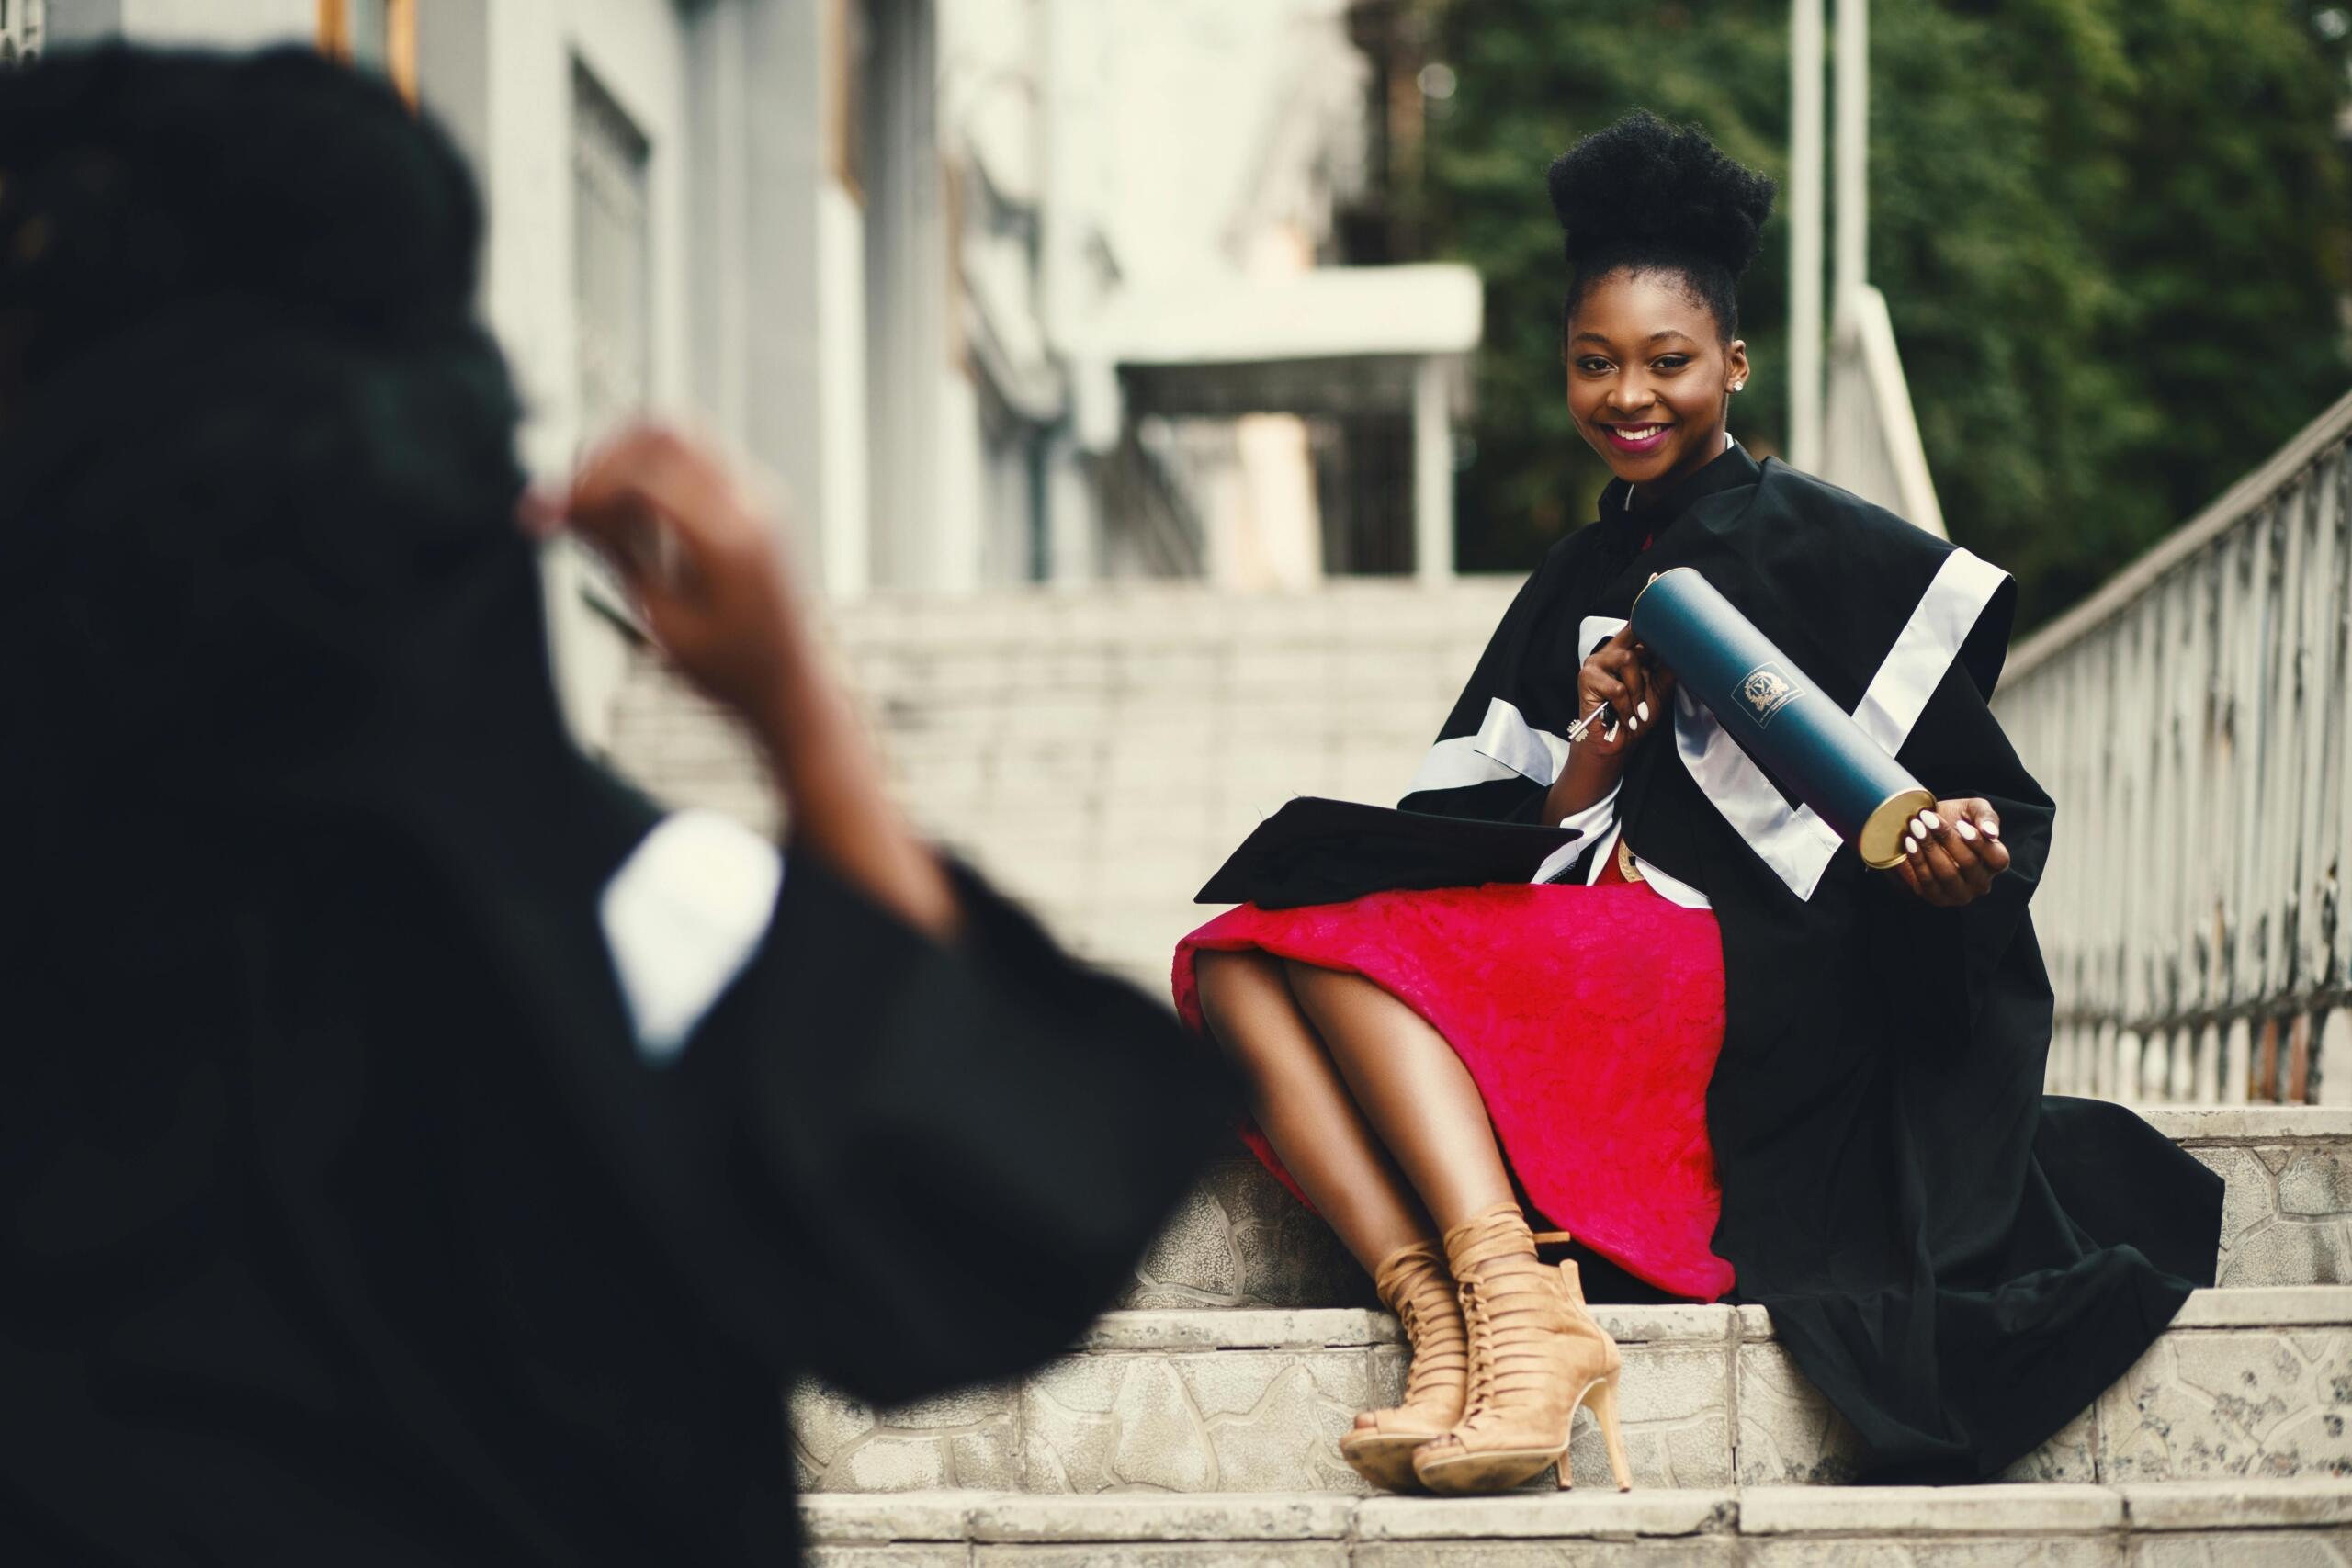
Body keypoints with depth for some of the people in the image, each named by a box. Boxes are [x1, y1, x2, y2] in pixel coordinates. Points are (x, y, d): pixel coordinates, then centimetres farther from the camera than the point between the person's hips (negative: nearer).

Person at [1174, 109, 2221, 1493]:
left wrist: (1965, 853, -25)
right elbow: (1517, 863, 15)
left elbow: (2005, 811, -2)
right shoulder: (1576, 587, 19)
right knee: (1234, 966, -15)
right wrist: (1599, 746, -3)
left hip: (1769, 1000, -7)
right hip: (1589, 989, 7)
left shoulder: (1823, 548, 1)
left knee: (1339, 932, -24)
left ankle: (1518, 1300, -38)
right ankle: (1441, 1311, -33)